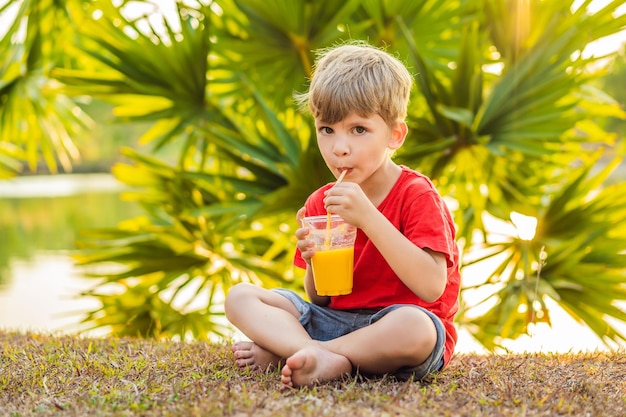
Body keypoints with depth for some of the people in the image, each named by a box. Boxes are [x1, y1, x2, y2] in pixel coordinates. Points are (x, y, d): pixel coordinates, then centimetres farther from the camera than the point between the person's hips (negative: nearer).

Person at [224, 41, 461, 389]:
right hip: (336, 320, 6)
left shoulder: (417, 196, -10)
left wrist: (367, 217, -29)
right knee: (240, 297, -8)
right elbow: (319, 300, 11)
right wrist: (314, 263, -14)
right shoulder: (320, 204, 7)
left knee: (413, 327, -41)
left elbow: (432, 287, -25)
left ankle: (283, 351, -25)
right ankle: (324, 360, -31)